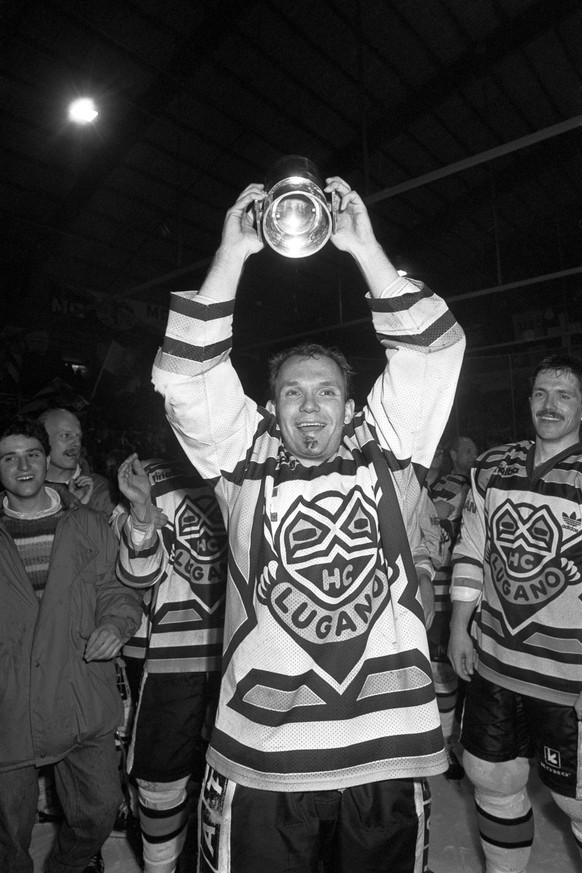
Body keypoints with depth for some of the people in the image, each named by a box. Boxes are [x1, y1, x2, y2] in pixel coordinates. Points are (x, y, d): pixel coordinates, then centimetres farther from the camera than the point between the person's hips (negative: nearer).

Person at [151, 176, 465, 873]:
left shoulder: (387, 455, 4)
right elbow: (185, 376, -5)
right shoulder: (245, 462, 3)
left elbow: (433, 350, -2)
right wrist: (232, 255, -8)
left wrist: (364, 247, -5)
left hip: (389, 748, 2)